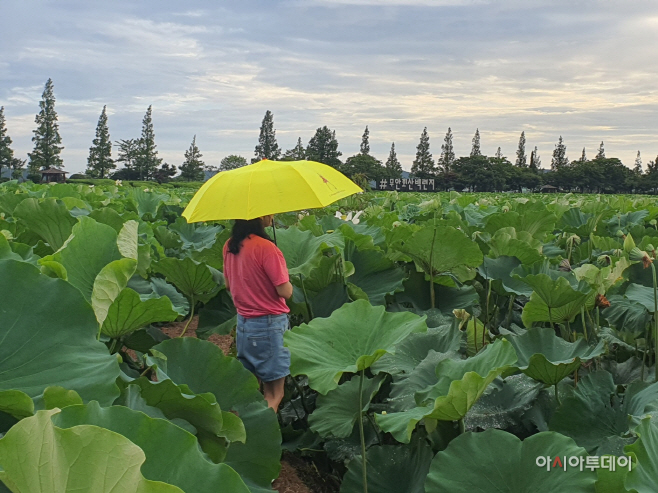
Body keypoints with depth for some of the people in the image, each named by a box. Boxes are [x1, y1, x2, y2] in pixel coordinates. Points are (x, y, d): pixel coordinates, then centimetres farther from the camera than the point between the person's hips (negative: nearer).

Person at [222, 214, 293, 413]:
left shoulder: (229, 246, 3)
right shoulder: (265, 247, -21)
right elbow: (285, 291, -19)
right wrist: (287, 280, 1)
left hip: (243, 322, 8)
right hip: (269, 324, -7)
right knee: (274, 394, 2)